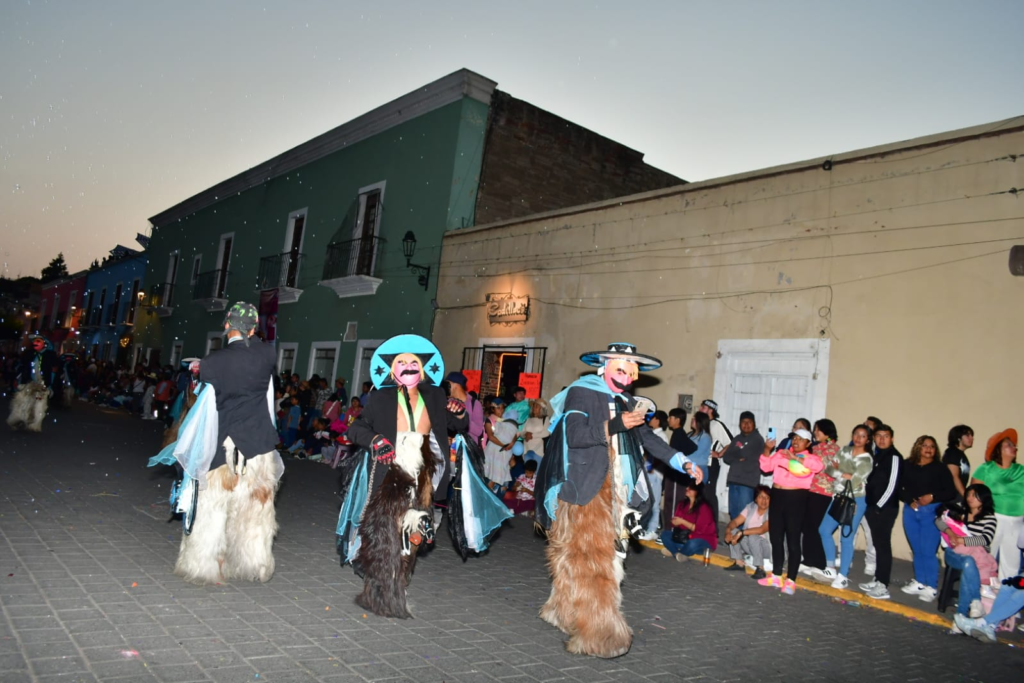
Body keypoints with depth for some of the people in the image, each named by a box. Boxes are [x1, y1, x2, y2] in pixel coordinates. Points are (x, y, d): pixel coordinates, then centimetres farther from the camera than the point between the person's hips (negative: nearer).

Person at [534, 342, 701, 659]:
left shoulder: (627, 402, 14)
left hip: (615, 492, 7)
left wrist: (684, 463, 5)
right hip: (585, 489, -7)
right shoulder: (581, 392, -8)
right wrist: (616, 425, -23)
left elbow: (648, 439, 14)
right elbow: (574, 435, -20)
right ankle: (597, 631, 1)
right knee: (589, 557, -5)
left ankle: (565, 610, 26)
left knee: (606, 555, 11)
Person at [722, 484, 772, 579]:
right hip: (748, 546, 5)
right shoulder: (750, 507, -2)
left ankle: (760, 569, -18)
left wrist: (741, 533, -35)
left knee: (753, 537, -34)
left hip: (766, 547, -5)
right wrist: (728, 530, -27)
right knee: (733, 531, -17)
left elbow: (762, 530, -31)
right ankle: (739, 563, -6)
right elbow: (736, 522, -5)